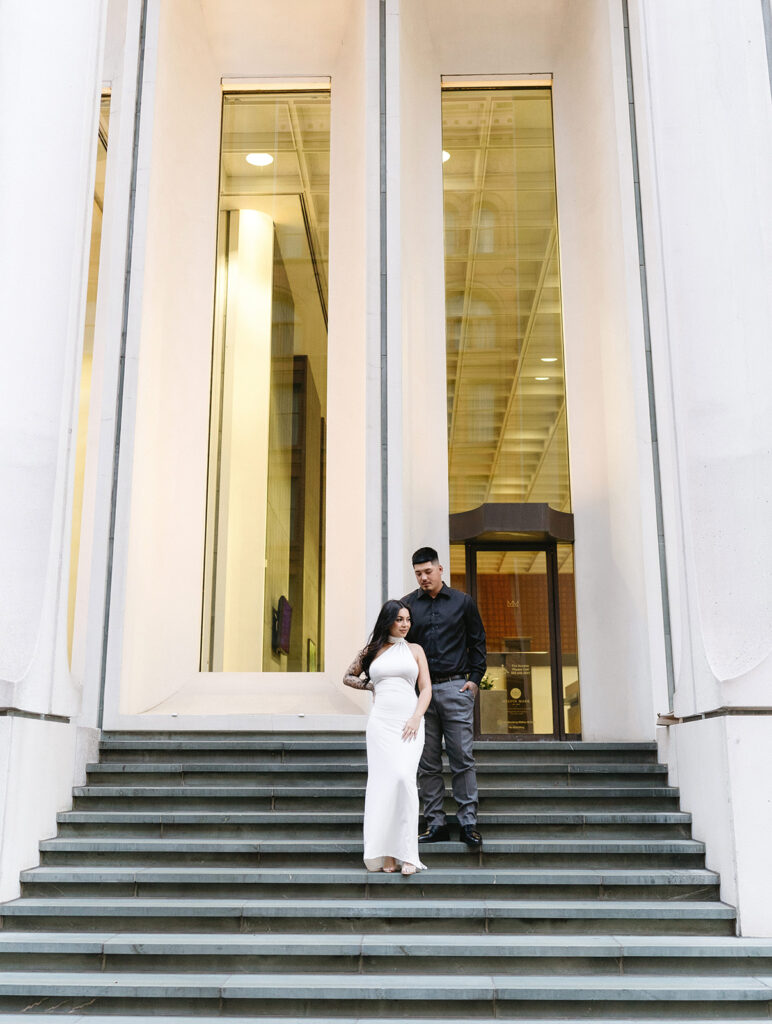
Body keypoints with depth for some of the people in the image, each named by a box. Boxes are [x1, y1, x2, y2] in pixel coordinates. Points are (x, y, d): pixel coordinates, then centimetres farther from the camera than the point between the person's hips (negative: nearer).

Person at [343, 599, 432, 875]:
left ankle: (406, 853, -17)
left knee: (404, 777, -19)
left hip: (409, 721, -1)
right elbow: (348, 677, 26)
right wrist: (371, 686, 11)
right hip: (380, 722, 1)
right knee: (382, 781, -5)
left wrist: (416, 718, -8)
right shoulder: (371, 651, 13)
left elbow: (426, 689, 6)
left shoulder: (415, 650, 12)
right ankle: (386, 853, 0)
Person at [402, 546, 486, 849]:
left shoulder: (462, 602, 7)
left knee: (462, 758, -3)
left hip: (456, 688, -1)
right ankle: (435, 823, 10)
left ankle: (468, 823, 3)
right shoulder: (407, 605, 8)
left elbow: (477, 642, 12)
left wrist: (474, 679, 3)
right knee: (427, 763, 3)